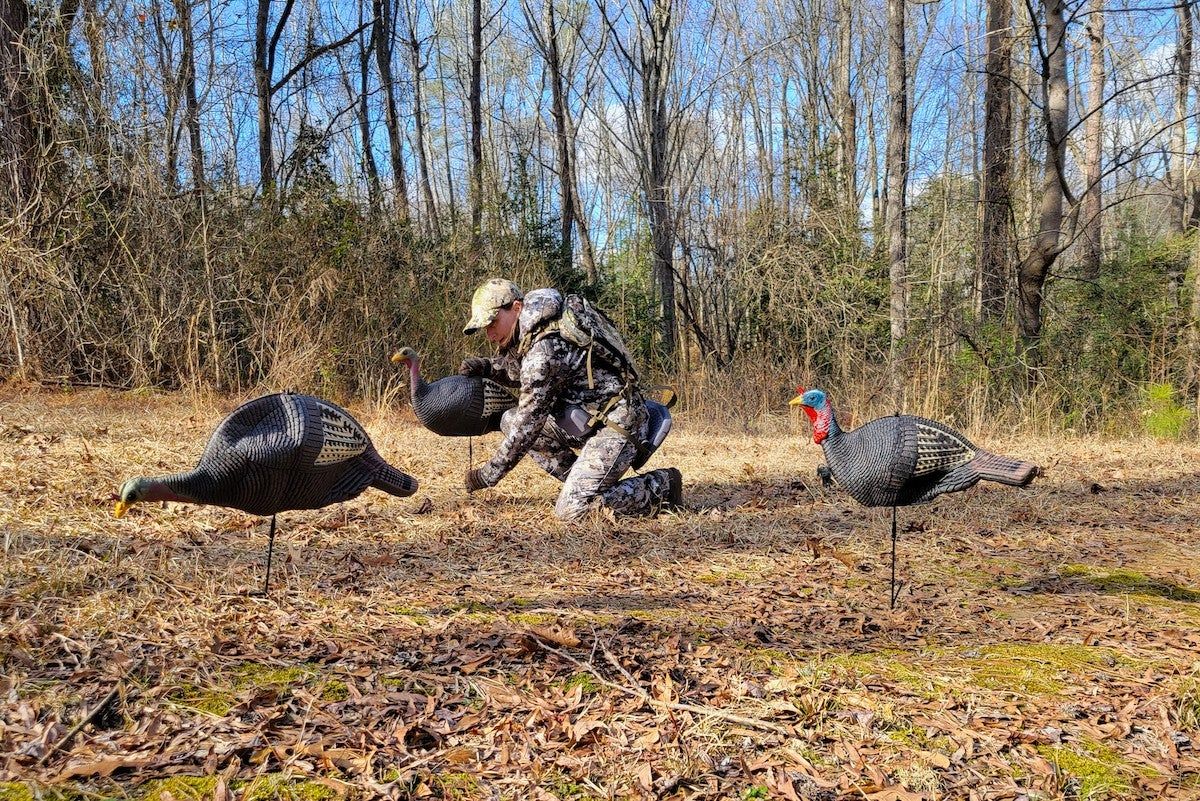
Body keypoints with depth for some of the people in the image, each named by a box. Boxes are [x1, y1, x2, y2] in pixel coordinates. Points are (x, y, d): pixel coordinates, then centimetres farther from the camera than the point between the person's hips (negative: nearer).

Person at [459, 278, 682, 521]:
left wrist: (488, 474, -12)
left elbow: (529, 422, -21)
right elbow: (520, 373, 25)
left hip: (617, 423, -10)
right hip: (590, 417, 10)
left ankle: (662, 486, 1)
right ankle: (581, 484, 8)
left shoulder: (545, 349, -24)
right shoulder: (530, 334, 5)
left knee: (571, 511, -14)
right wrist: (486, 367, 4)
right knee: (510, 421, 5)